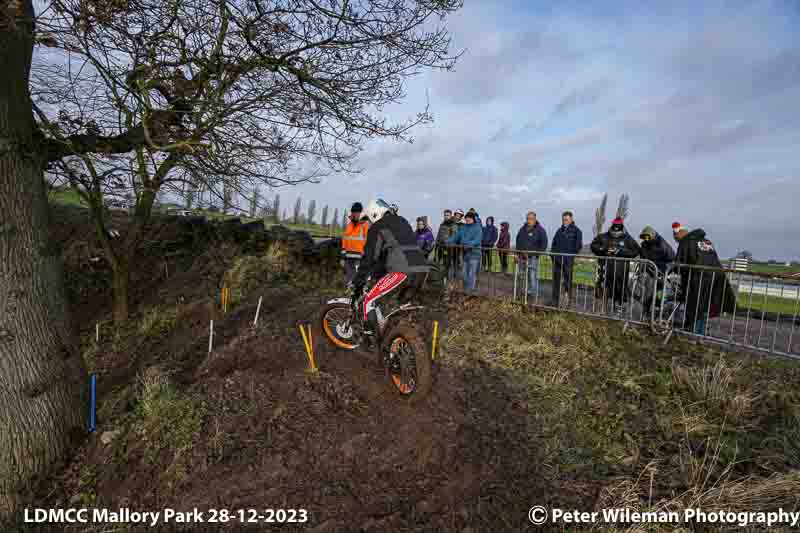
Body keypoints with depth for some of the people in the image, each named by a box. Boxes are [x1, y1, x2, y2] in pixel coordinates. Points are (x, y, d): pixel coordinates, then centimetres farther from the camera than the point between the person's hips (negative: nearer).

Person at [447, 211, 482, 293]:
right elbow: (456, 237, 12)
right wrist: (447, 241, -3)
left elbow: (477, 240, -15)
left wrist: (469, 244, -31)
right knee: (465, 273, 10)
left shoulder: (477, 228, -3)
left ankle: (470, 290, -4)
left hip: (474, 253, -6)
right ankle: (465, 290, 19)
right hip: (465, 253, 6)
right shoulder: (462, 228, 14)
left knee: (472, 273, -8)